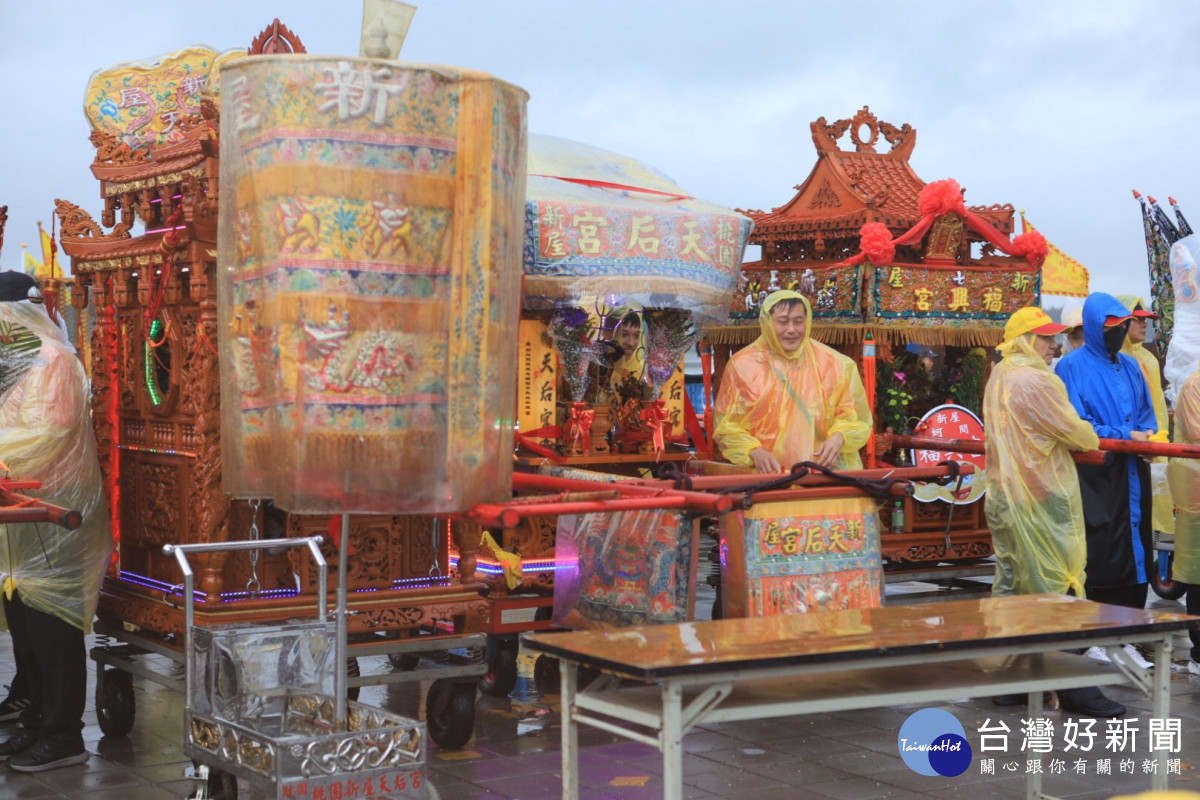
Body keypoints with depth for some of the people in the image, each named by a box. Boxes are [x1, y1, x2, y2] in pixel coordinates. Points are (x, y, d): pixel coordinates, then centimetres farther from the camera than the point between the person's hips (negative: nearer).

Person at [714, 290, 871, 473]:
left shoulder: (832, 363, 8)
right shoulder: (742, 365, 4)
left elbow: (850, 414, 11)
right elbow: (728, 425, 4)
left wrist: (837, 438, -10)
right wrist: (754, 451, -13)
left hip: (823, 471, 1)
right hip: (766, 473, -1)